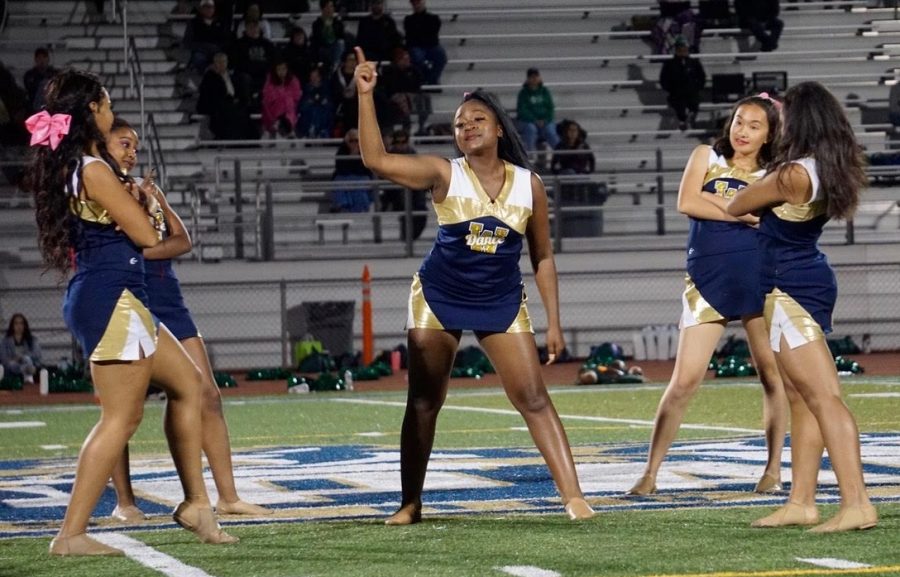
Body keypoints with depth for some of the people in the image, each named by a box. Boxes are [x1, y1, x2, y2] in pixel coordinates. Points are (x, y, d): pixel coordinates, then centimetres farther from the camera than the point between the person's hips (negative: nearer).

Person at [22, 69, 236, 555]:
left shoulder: (68, 167, 14)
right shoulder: (93, 170, -16)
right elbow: (148, 236, -12)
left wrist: (134, 198, 11)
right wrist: (142, 200, 6)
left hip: (105, 295, 10)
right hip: (112, 296, -10)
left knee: (187, 383, 17)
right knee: (122, 417, -8)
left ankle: (195, 502, 21)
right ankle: (71, 534, -9)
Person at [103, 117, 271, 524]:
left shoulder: (147, 188, 16)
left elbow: (183, 241, 6)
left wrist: (142, 250, -11)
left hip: (168, 303, 6)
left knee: (207, 395, -1)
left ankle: (227, 496, 1)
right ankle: (124, 501, 9)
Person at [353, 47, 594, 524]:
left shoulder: (529, 185, -3)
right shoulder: (445, 175, -8)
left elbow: (542, 257, 5)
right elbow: (376, 159, -19)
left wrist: (553, 322, 1)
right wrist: (365, 95, -26)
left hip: (502, 303, 1)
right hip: (439, 297, 0)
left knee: (534, 398, -7)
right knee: (423, 403, 4)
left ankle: (573, 496, -6)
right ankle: (410, 503, 14)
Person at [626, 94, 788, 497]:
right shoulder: (706, 157, 10)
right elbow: (686, 203, -7)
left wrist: (714, 200, -11)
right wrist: (743, 212, -8)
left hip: (759, 278, 1)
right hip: (707, 279, -1)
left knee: (772, 374, 4)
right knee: (685, 381, -5)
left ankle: (774, 470, 17)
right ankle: (650, 474, 0)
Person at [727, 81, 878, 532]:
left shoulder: (794, 175, -21)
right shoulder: (831, 170, 5)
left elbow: (735, 207, -8)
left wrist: (736, 202, 15)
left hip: (790, 289, -10)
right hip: (811, 282, 10)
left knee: (823, 396, -15)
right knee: (800, 398, 14)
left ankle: (856, 504, -21)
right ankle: (801, 502, 18)